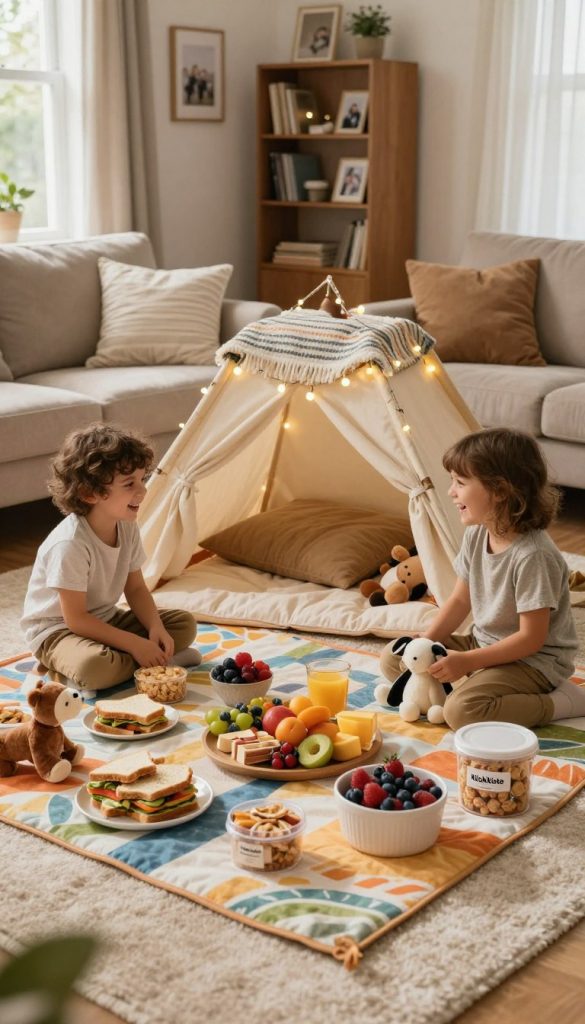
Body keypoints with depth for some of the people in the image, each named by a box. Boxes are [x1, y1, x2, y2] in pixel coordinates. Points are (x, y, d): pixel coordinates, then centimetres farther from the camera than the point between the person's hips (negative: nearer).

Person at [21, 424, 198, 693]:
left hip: (104, 619, 8)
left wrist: (156, 628, -15)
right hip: (56, 629, -7)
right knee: (96, 668, -38)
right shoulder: (70, 544, -30)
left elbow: (135, 588, 4)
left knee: (184, 623, -1)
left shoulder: (127, 527, -6)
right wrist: (135, 644, -27)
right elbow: (76, 619, -27)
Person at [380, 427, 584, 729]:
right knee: (394, 659, 5)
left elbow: (531, 638, -24)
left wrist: (467, 661, -24)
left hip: (534, 660, -9)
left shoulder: (532, 556, -28)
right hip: (484, 644, 9)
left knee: (461, 710, -32)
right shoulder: (475, 535, -3)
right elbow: (460, 600, 8)